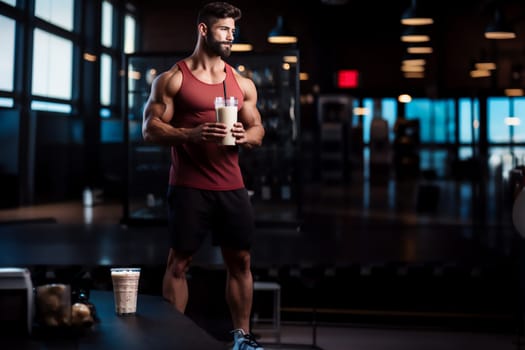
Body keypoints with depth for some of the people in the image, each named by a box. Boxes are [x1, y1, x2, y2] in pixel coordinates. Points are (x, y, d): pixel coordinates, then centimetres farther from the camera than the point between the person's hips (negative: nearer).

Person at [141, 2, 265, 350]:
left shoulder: (243, 83, 12)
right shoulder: (172, 79, -1)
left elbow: (258, 131, 16)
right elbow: (150, 129, -5)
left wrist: (245, 136, -8)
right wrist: (192, 133, -21)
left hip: (232, 187, 4)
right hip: (189, 187, -4)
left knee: (241, 260, 7)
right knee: (179, 261, 1)